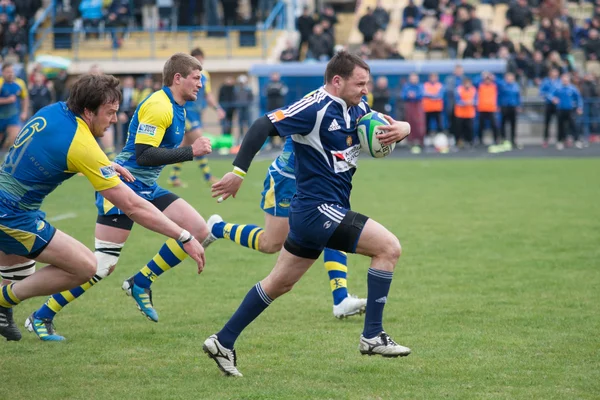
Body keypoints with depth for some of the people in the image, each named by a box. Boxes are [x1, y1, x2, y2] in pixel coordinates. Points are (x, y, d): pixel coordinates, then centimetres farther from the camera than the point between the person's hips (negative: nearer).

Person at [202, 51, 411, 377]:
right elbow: (263, 126, -21)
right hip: (318, 208, -10)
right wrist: (239, 172, -24)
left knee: (280, 283, 17)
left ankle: (223, 342, 25)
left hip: (320, 211, 10)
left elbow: (386, 122, 17)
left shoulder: (356, 108, 7)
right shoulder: (315, 108, -18)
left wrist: (400, 128, -8)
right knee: (389, 246, -12)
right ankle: (373, 336, -8)